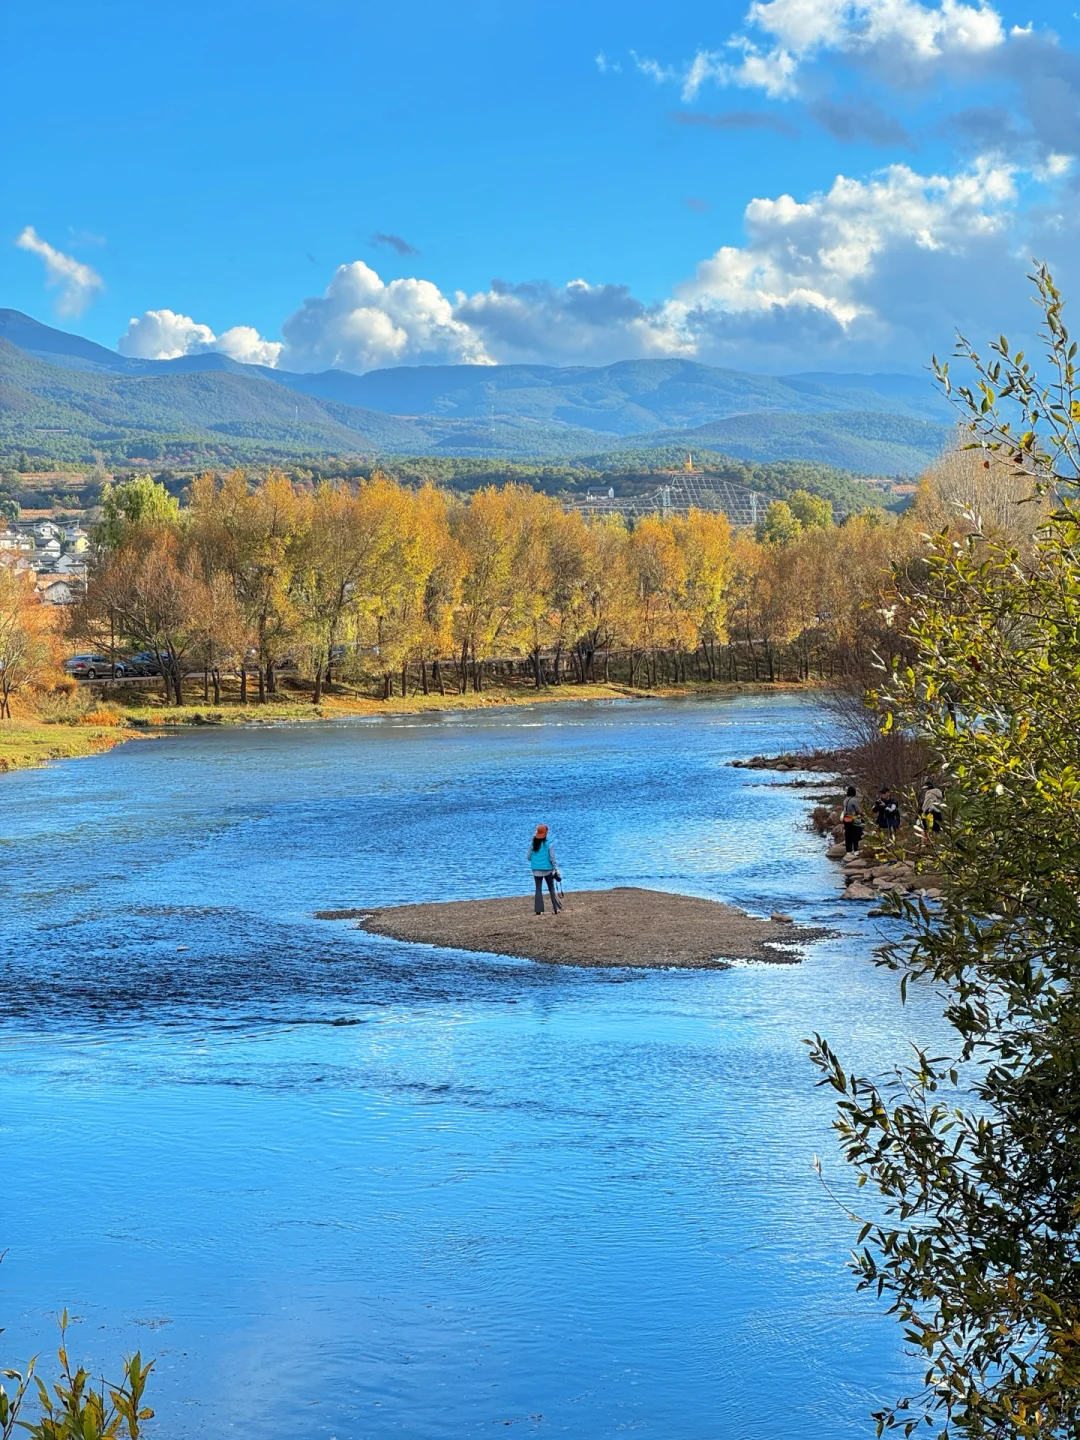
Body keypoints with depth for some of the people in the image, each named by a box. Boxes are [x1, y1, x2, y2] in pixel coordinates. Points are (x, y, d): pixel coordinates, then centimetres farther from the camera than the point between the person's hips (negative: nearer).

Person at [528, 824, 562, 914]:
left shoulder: (533, 844, -4)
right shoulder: (548, 844, -12)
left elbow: (529, 857, 2)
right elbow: (552, 858, -10)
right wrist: (556, 869, -3)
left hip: (536, 870, 2)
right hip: (547, 869, -2)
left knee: (538, 889, 8)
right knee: (551, 889, 12)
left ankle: (539, 910, 2)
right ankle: (556, 908, 11)